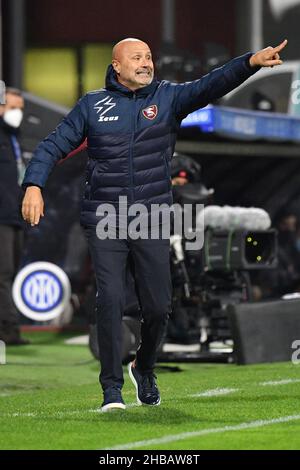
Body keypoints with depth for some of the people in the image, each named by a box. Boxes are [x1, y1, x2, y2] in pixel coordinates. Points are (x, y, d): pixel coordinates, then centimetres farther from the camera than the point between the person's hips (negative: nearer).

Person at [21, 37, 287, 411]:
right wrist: (34, 186, -10)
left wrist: (251, 62, -29)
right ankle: (112, 388, -1)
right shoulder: (92, 105, 5)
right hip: (104, 221, -1)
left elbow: (212, 85, -11)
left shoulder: (169, 98, 5)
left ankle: (144, 369, 31)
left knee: (158, 306, 2)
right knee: (110, 300, -11)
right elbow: (53, 146, 7)